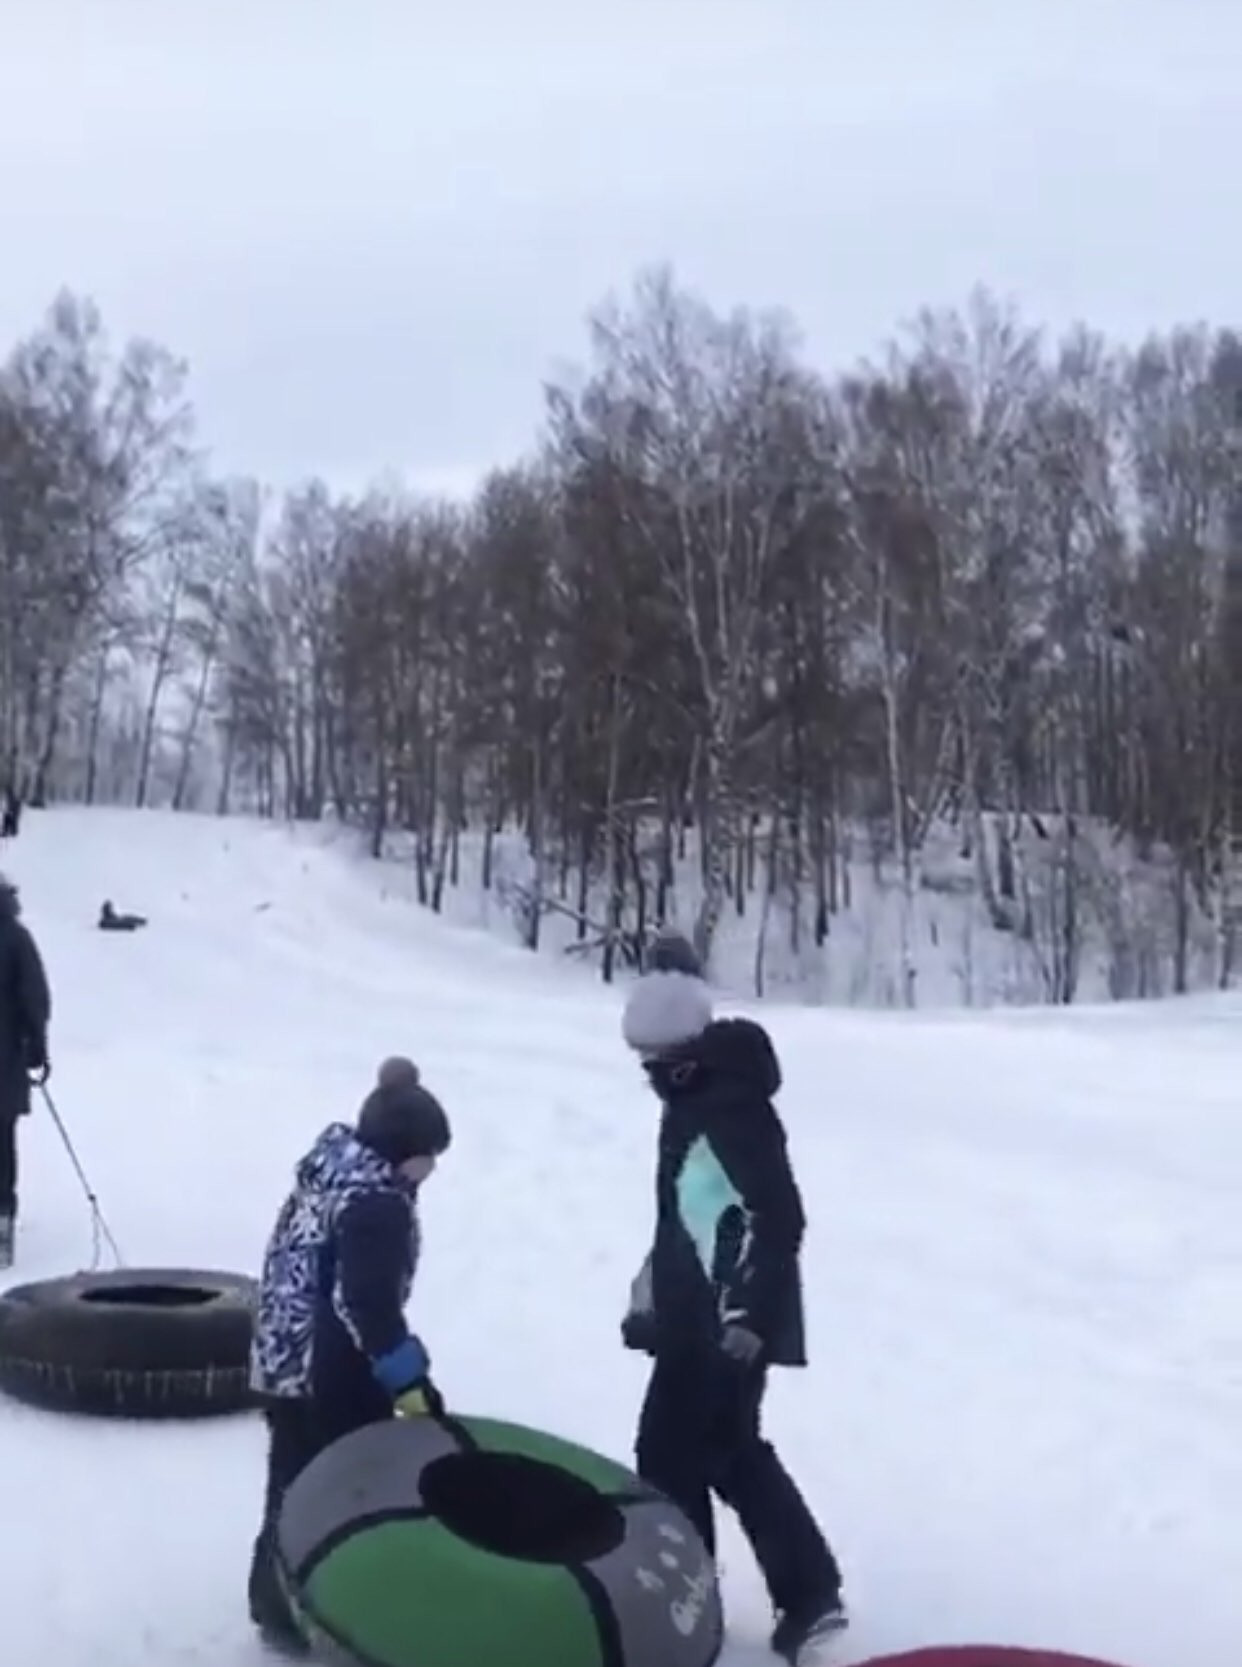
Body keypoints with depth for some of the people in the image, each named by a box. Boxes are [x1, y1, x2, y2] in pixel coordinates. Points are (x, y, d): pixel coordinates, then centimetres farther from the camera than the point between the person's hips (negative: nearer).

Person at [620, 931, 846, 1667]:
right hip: (696, 1316, 9)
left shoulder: (737, 1106, -17)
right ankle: (809, 1592, 18)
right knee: (733, 1454, 13)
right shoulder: (688, 1103, 12)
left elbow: (778, 1219, -22)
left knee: (671, 1453, -3)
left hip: (731, 1322, -9)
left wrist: (746, 1316, -23)